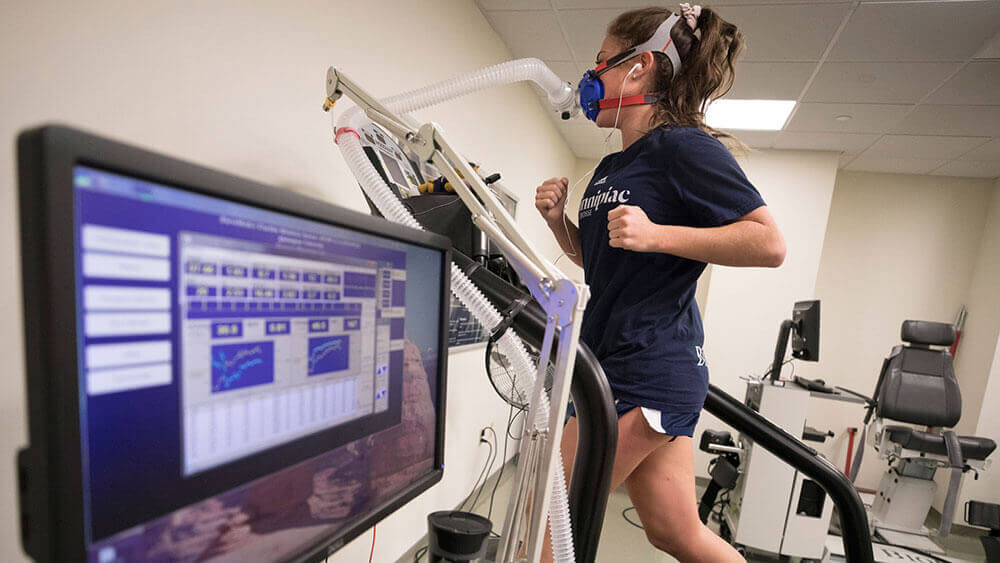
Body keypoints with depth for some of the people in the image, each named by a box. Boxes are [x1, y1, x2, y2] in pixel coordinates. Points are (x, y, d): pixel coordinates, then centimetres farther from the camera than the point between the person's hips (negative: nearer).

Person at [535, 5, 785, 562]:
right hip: (615, 363, 9)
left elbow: (770, 244, -14)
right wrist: (558, 221, 5)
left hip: (650, 370, -9)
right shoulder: (610, 168, 16)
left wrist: (657, 235, -22)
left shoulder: (683, 146, -9)